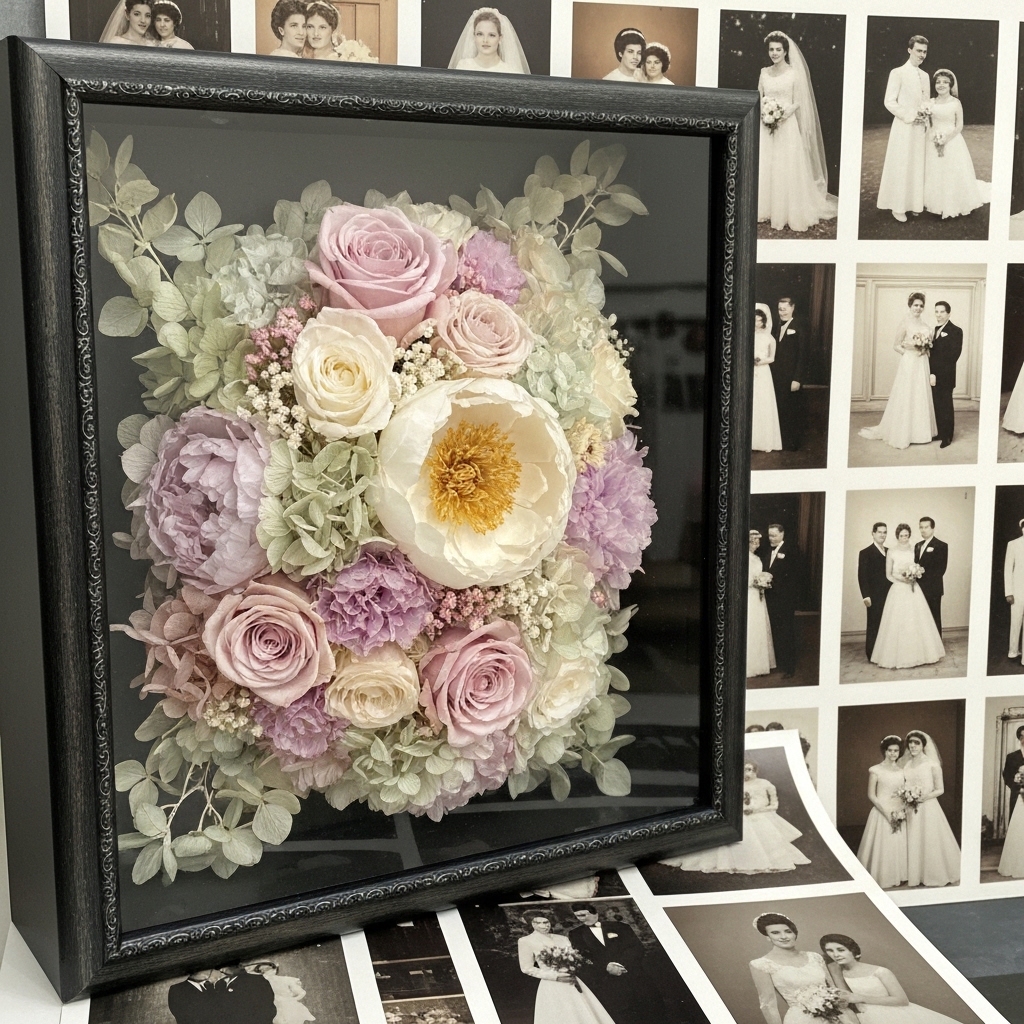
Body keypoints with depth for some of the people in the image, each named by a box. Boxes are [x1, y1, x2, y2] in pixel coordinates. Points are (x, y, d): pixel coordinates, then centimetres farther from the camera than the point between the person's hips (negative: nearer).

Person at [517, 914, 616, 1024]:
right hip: (552, 986, -5)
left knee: (585, 1015, 1)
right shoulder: (526, 941, -3)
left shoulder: (563, 939, 11)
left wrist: (576, 967, -9)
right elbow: (527, 968, -5)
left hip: (572, 983, 5)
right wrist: (554, 976, -13)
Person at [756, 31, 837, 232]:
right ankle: (766, 209, 12)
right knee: (764, 168, 4)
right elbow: (759, 99, 12)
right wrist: (765, 115, -7)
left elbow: (797, 103, -5)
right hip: (766, 127, 4)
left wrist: (781, 117, -18)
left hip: (787, 127, -4)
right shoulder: (764, 72, 9)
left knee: (787, 169, -4)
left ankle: (789, 212, 1)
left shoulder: (794, 73, -3)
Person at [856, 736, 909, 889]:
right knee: (882, 846, -3)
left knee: (899, 846, 6)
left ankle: (897, 877, 17)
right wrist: (887, 812, -15)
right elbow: (871, 795, -8)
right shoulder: (876, 770, -5)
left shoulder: (902, 771, 8)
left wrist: (902, 809, -5)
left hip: (899, 814, 4)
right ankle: (881, 878, 6)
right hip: (882, 813, -4)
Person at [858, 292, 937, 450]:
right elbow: (896, 345, -6)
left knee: (921, 397, 9)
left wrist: (925, 350, 0)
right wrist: (910, 352, -15)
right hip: (908, 364, -5)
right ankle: (902, 433, 6)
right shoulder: (905, 325, -7)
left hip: (922, 365, 5)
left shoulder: (926, 325, 9)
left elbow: (930, 345, 18)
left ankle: (920, 431, 17)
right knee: (906, 397, -1)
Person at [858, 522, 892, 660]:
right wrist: (866, 596, -14)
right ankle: (872, 655, 6)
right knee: (874, 626, -1)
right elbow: (862, 576, -7)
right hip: (875, 596, -5)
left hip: (889, 595, 5)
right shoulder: (865, 553, -2)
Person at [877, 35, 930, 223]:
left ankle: (914, 203, 15)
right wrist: (909, 116, -15)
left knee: (918, 166, 7)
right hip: (904, 127, -6)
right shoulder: (898, 73, -6)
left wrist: (925, 112, -2)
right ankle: (898, 207, 4)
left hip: (920, 128, 6)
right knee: (901, 166, -3)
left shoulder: (925, 76, 13)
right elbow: (889, 102, -11)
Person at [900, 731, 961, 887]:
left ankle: (935, 874, 12)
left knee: (931, 842, -1)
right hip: (910, 811, 4)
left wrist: (926, 796, -17)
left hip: (928, 808, -4)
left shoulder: (932, 764, -4)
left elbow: (940, 789, -2)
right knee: (913, 843, 4)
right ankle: (915, 875, 13)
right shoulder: (905, 764, 8)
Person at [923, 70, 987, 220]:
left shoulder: (955, 103, -5)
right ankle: (937, 205, 12)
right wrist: (934, 138, -10)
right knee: (935, 173, 4)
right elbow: (927, 124, 8)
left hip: (952, 142, -3)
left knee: (952, 174, -2)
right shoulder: (931, 102, 5)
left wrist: (946, 139, -18)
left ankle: (954, 206, 5)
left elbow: (959, 126, -5)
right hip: (934, 143, 3)